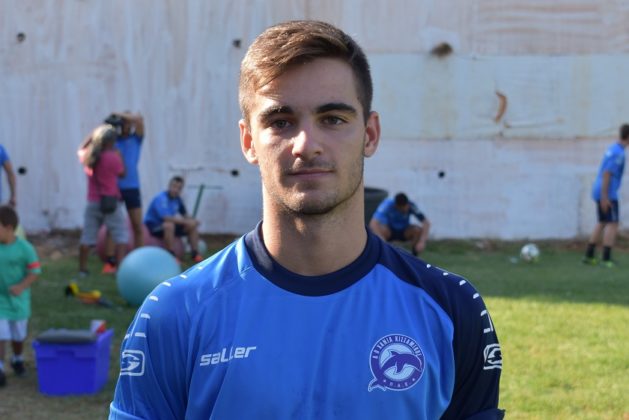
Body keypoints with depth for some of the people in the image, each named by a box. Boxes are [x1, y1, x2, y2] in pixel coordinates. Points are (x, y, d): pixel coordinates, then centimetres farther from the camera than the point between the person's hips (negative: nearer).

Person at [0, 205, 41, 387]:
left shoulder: (24, 248, -15)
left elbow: (35, 271, -10)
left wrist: (21, 286, -23)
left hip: (18, 300, 0)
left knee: (18, 335, 17)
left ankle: (18, 360, 42)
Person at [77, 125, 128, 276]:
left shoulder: (87, 157, 2)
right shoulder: (113, 157, -14)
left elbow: (82, 148, 25)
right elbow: (122, 173, 0)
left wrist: (95, 133, 22)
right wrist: (119, 156, 9)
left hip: (92, 202, 5)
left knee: (87, 235, 10)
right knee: (121, 235, 2)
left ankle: (82, 268, 12)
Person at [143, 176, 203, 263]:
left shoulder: (177, 199, 1)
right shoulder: (161, 198, -23)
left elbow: (185, 215, 10)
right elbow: (166, 217, -34)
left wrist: (192, 220, -13)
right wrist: (185, 221, -30)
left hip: (171, 224, 8)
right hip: (152, 226, -8)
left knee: (193, 225, -3)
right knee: (169, 225, -38)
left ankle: (194, 254, 2)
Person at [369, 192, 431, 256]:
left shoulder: (411, 206, -24)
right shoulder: (388, 204, -30)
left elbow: (426, 223, -24)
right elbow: (373, 223, -41)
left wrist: (422, 242, -37)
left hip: (404, 232, 1)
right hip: (389, 231, -1)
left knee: (418, 230, -29)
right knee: (381, 229, -35)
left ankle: (414, 256, -9)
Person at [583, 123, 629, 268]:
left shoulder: (613, 148, 13)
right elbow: (606, 174, -21)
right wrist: (605, 197, -22)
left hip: (600, 192, 10)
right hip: (608, 193, -10)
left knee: (602, 222, 15)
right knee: (613, 223, -6)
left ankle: (589, 255, 16)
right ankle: (606, 258, -8)